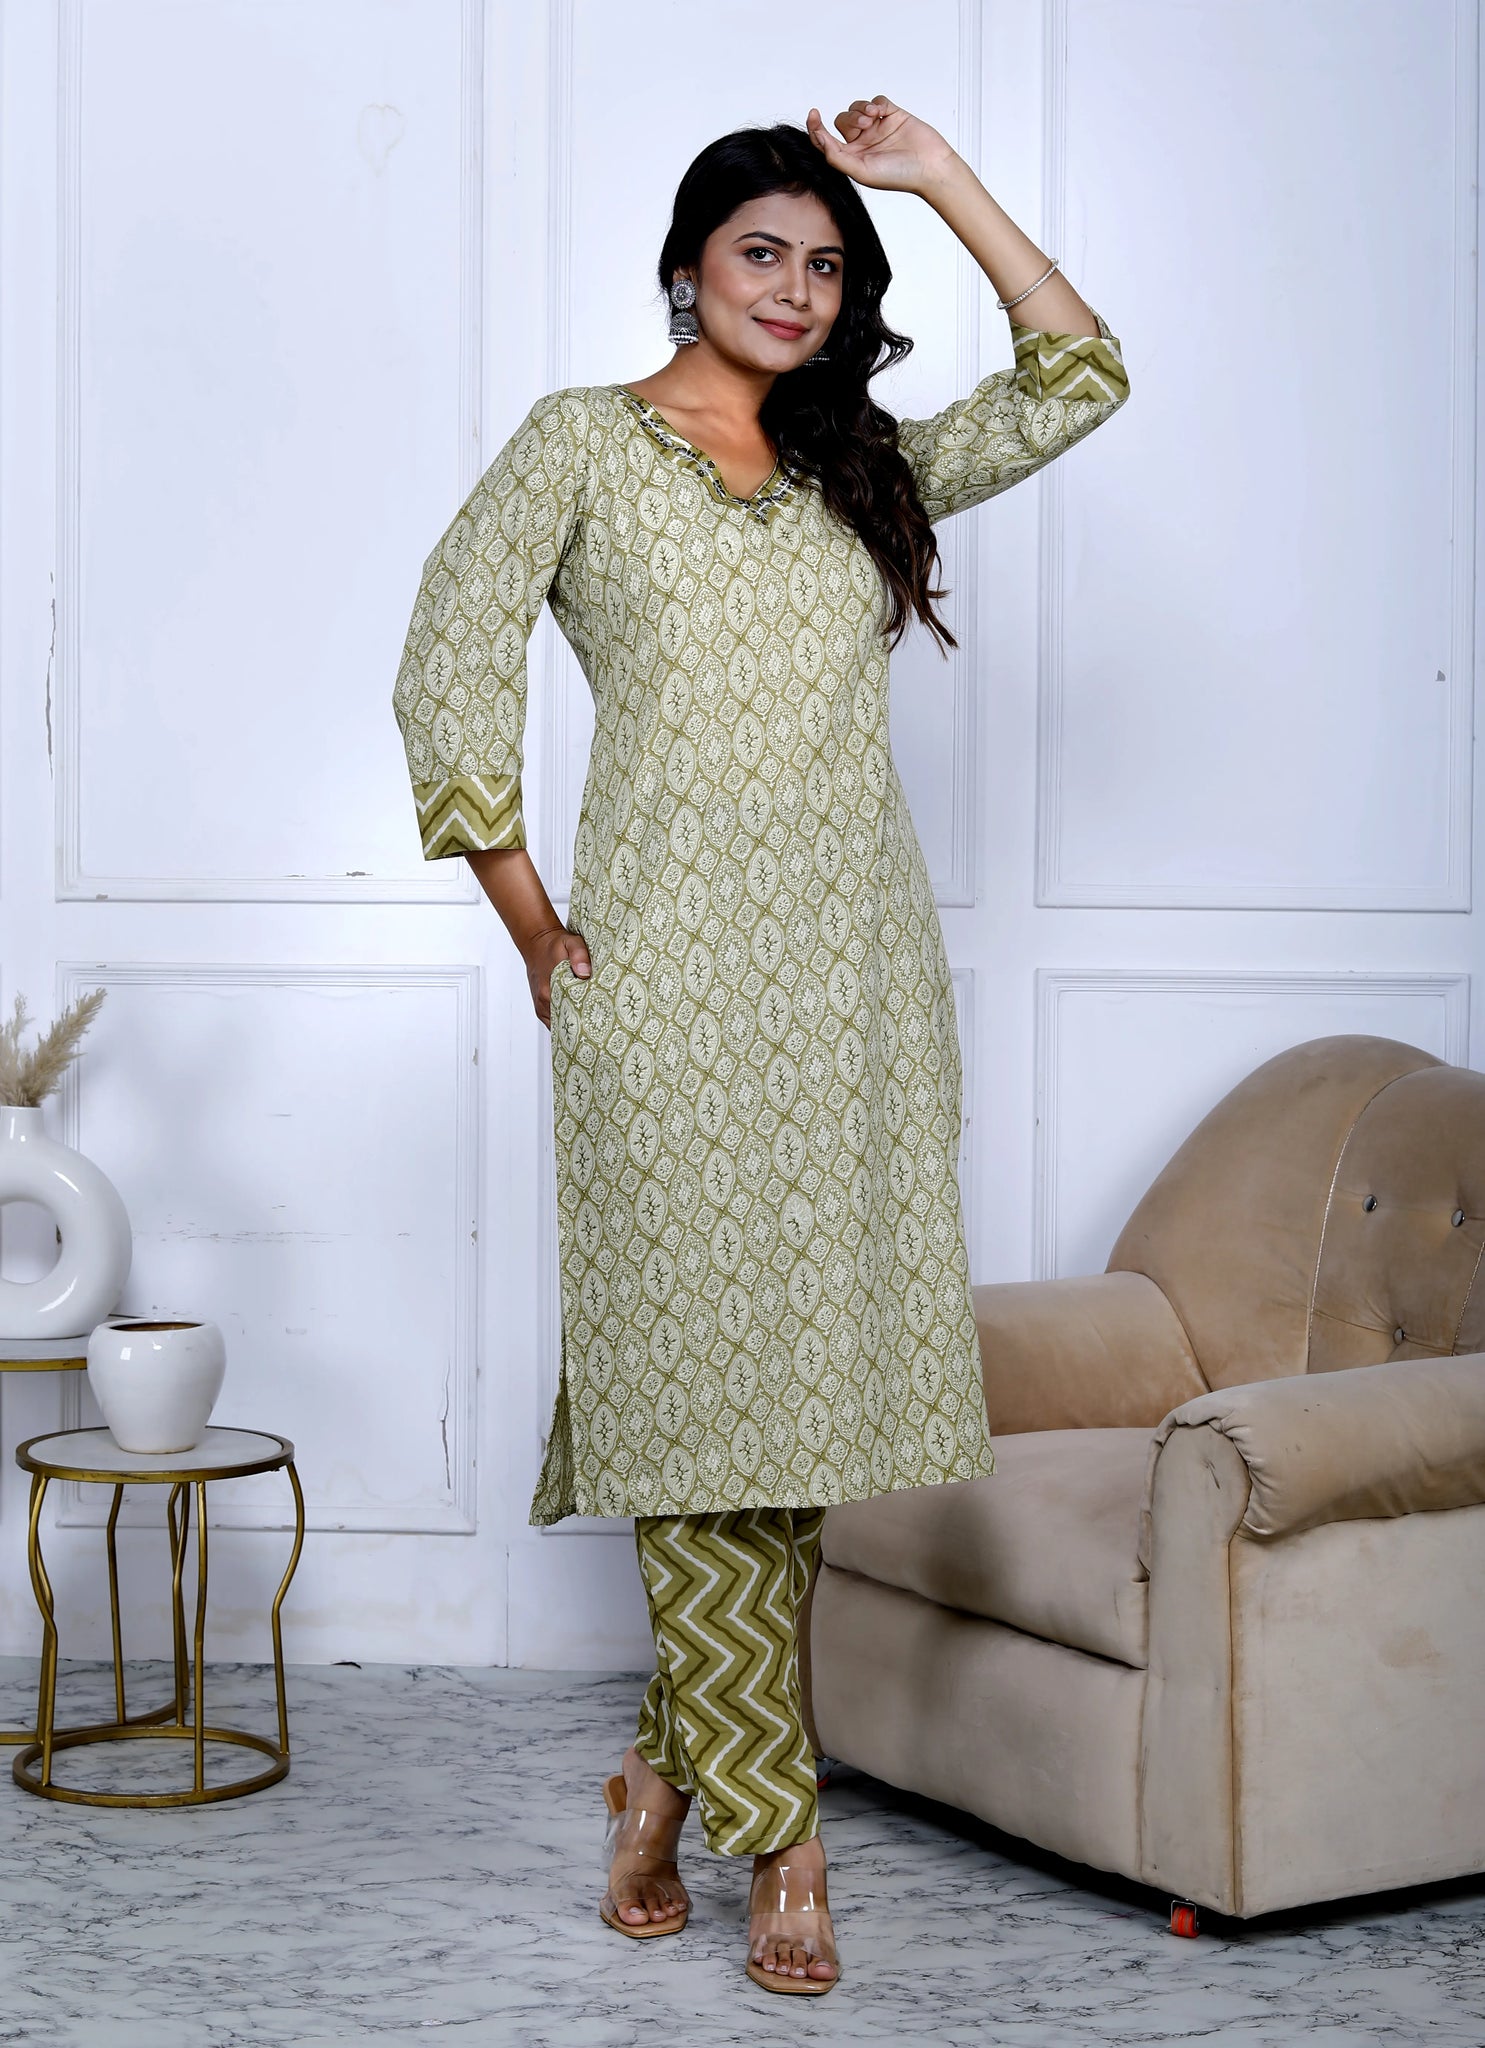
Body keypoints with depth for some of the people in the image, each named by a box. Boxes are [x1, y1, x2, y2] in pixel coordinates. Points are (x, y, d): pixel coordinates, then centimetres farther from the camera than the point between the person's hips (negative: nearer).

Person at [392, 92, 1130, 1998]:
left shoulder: (866, 466, 17)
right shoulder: (583, 441, 6)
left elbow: (1078, 381, 11)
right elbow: (449, 662, 0)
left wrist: (947, 183, 8)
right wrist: (530, 918, -4)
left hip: (857, 964, 4)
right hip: (668, 962, -4)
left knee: (804, 1353, 2)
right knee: (700, 1359, -5)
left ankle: (673, 1760, 19)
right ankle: (778, 1830, 2)